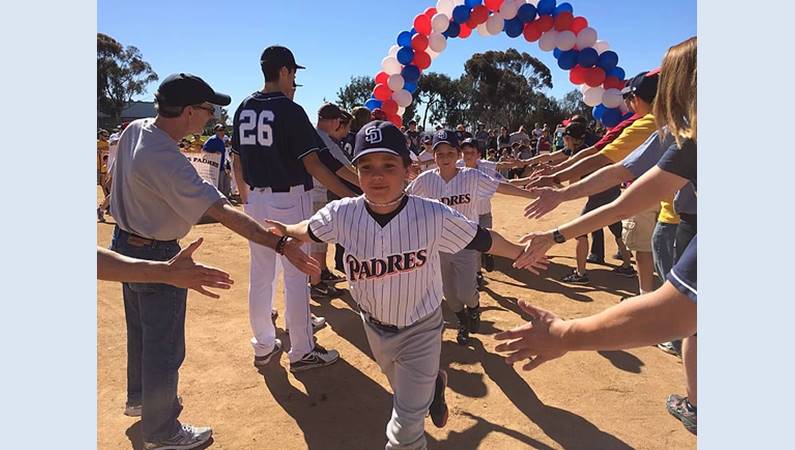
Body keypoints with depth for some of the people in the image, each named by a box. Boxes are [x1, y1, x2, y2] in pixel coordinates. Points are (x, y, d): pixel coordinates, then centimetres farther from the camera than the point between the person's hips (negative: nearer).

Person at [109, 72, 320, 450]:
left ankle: (138, 398, 51)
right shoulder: (166, 161, -33)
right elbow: (223, 213, -40)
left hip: (124, 245, 10)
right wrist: (281, 244, -43)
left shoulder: (134, 129, -5)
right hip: (156, 258, -10)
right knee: (164, 347, 7)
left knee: (139, 331, 28)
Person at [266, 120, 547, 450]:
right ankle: (434, 384, 64)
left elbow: (481, 239, -11)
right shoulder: (342, 214, -20)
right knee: (404, 391, 32)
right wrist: (286, 231, 17)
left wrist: (521, 253, 0)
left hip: (421, 329, -3)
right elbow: (310, 231, 2)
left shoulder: (433, 215, -26)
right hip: (375, 327, 4)